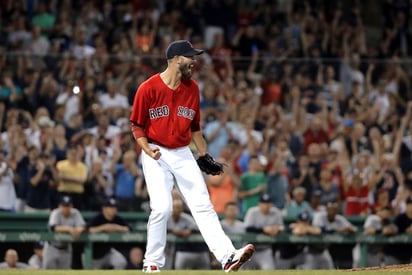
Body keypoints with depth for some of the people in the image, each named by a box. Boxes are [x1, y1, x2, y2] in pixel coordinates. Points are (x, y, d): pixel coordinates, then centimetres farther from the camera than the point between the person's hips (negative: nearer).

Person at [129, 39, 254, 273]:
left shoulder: (192, 88, 7)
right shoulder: (148, 88, -9)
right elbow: (137, 126, -3)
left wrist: (204, 155, 14)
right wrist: (148, 150, -18)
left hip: (183, 155, 4)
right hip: (156, 155, -4)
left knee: (203, 205, -5)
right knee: (162, 208, -15)